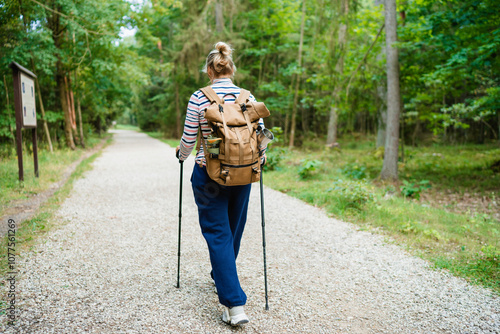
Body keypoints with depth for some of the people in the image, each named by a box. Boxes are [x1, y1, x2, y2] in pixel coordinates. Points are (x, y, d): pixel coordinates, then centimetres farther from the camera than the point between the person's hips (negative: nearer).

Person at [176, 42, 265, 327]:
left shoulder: (199, 98, -8)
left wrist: (181, 154, 17)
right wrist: (259, 158, 22)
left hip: (209, 173, -3)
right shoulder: (248, 97, 0)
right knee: (234, 230, 21)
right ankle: (221, 276, 45)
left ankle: (235, 304, -5)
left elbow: (188, 139, -5)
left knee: (218, 234, 1)